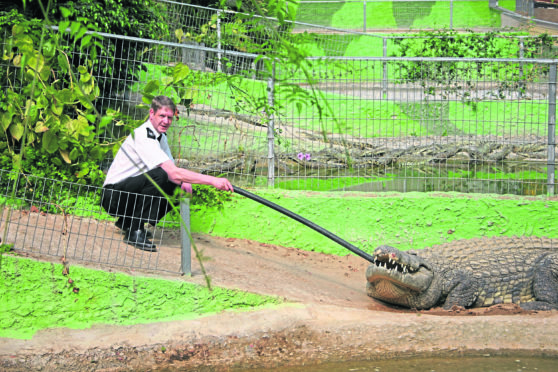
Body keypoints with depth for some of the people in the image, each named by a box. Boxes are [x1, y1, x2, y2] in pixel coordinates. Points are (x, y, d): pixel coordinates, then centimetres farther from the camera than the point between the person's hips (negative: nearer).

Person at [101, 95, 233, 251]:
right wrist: (213, 180, -35)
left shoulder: (160, 135, 9)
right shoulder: (143, 136, -23)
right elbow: (173, 173, -31)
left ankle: (126, 221, 10)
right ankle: (134, 231, -21)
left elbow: (172, 169, 13)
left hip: (132, 189, 10)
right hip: (113, 196, -10)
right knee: (159, 175, -29)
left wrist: (182, 181, -11)